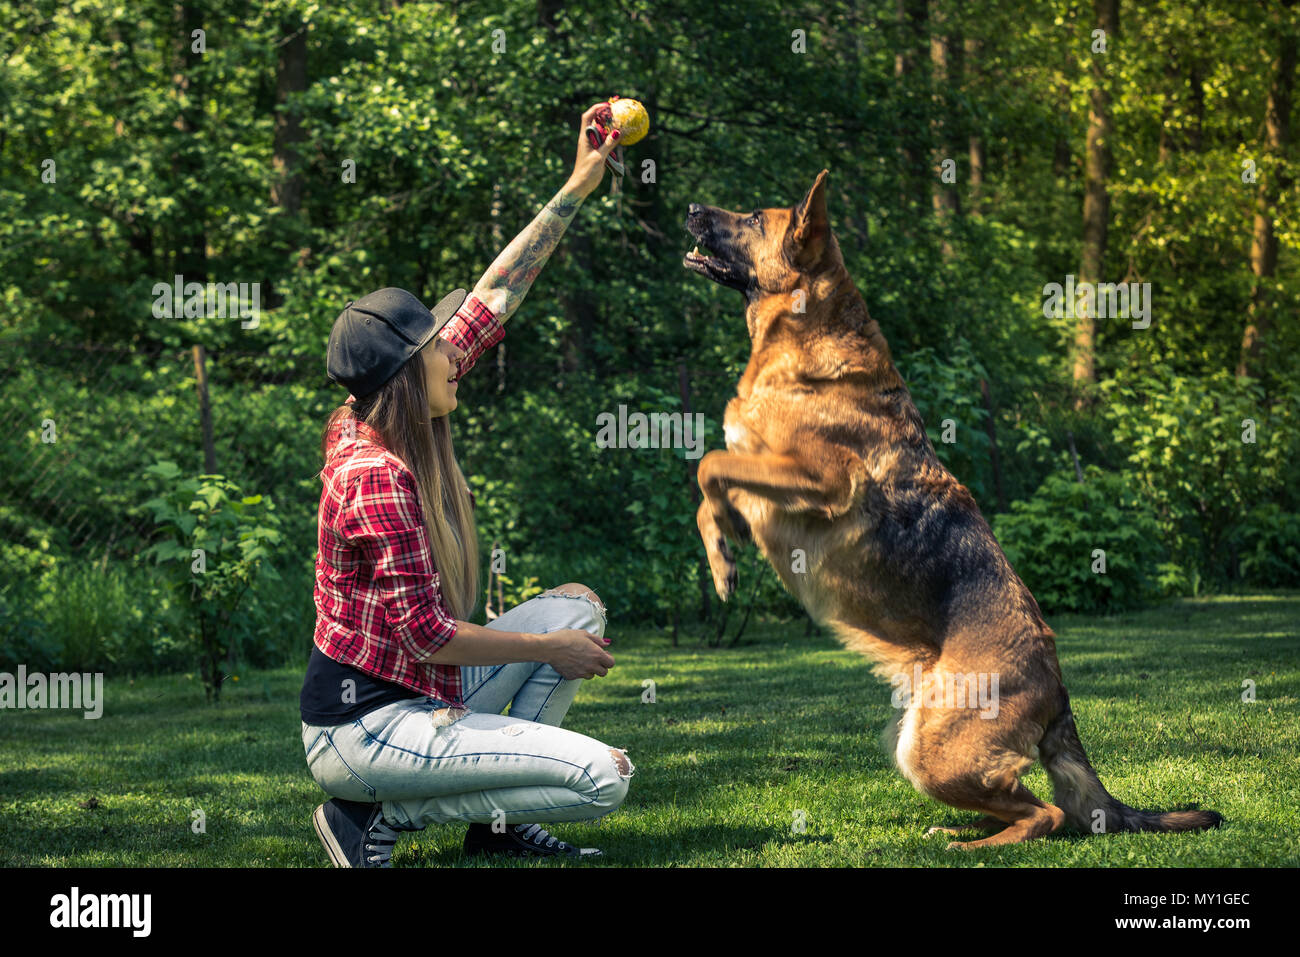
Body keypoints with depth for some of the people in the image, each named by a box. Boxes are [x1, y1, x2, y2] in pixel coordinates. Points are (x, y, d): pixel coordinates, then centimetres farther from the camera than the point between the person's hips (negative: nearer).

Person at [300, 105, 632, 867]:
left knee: (577, 606, 16)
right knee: (604, 777, -15)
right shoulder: (379, 478, -22)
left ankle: (499, 819, 12)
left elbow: (490, 302, 8)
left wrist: (578, 188, 9)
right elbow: (427, 633, -22)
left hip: (413, 695, 10)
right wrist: (551, 650, -10)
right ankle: (381, 814, -6)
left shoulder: (378, 429, 4)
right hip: (364, 729, -10)